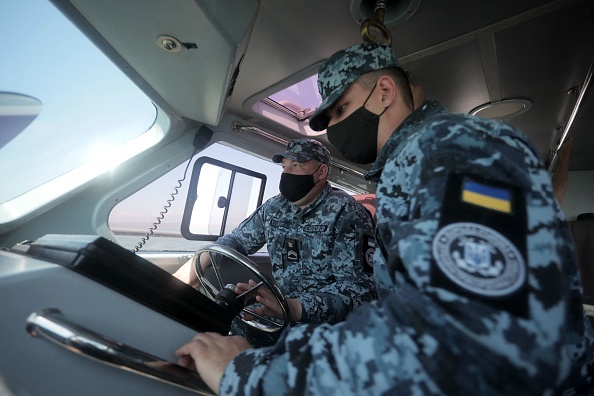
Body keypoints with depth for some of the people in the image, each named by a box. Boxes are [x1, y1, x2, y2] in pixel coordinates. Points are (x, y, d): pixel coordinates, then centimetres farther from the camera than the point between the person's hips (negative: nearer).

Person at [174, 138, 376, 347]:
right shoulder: (274, 208, 5)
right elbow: (237, 239, 14)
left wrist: (294, 308, -36)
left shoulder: (345, 212, -14)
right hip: (281, 310, 6)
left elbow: (361, 285, -22)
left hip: (325, 321, -5)